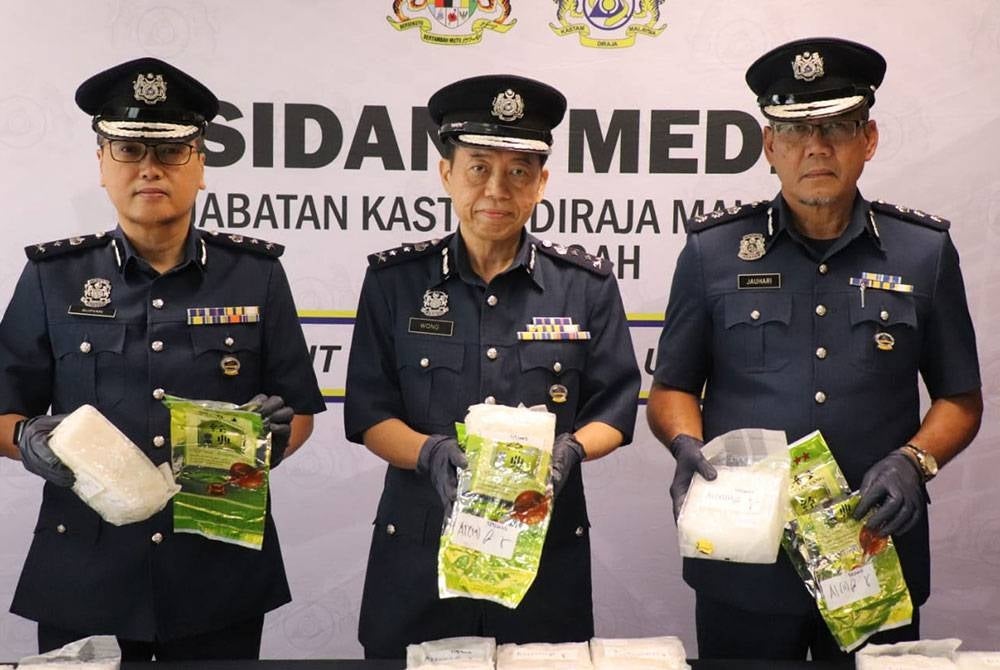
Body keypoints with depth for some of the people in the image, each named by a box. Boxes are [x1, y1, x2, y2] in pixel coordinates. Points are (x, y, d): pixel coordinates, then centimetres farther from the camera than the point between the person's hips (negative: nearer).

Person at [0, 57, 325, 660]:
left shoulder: (256, 273, 1)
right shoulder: (52, 277, 2)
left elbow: (300, 410, 5)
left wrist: (276, 436, -17)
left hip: (224, 573, 0)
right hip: (83, 579, 0)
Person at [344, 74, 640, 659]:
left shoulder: (587, 284, 0)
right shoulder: (395, 280, 0)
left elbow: (614, 411, 2)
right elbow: (369, 413, -1)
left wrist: (571, 448, -19)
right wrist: (429, 453, -21)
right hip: (419, 549, 0)